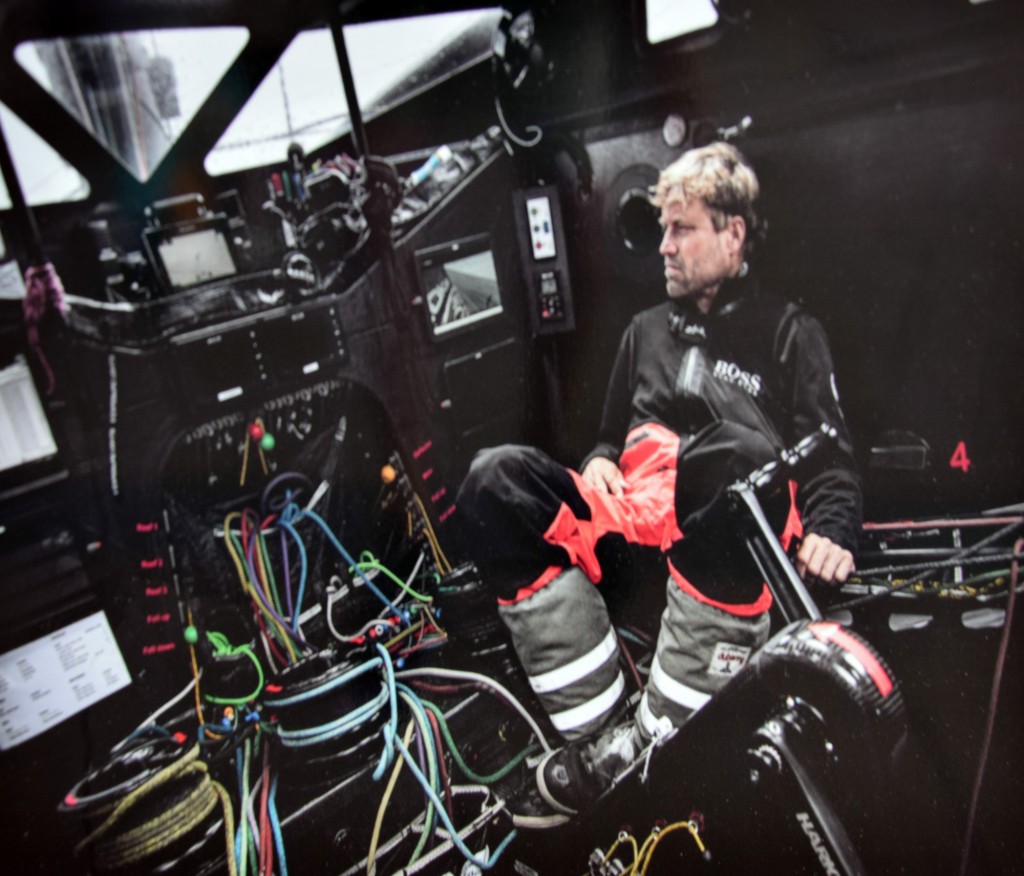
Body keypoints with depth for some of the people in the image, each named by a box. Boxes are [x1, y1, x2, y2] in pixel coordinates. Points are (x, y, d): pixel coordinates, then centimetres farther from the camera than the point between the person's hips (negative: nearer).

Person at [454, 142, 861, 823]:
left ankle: (654, 737, -30)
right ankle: (593, 723, -24)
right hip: (633, 513, 4)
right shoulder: (648, 330, 30)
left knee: (734, 455, -40)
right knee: (496, 478, -23)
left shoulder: (789, 332, 18)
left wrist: (831, 531, -8)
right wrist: (600, 461, 9)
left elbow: (832, 456, 12)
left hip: (729, 530, -3)